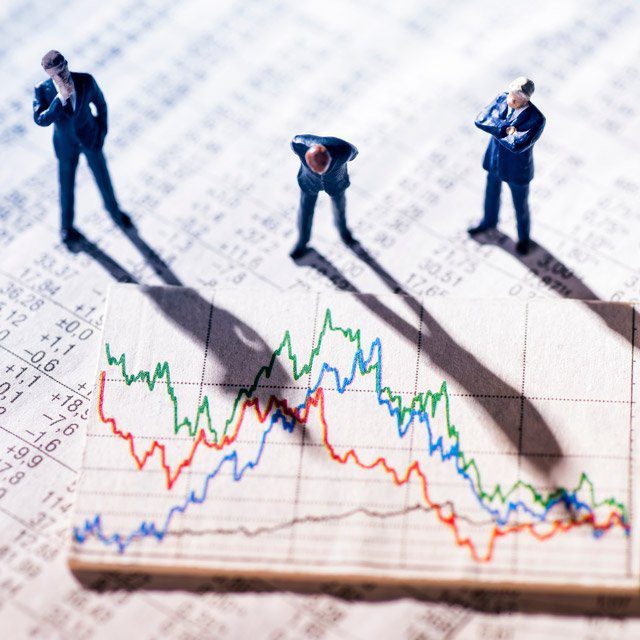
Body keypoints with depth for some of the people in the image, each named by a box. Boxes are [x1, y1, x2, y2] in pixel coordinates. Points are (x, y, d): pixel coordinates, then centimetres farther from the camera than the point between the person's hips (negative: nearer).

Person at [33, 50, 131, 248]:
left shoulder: (86, 80, -27)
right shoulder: (43, 89, -29)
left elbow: (100, 102, -7)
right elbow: (41, 120, -39)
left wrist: (102, 131, -4)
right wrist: (61, 98, -50)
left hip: (90, 137, 1)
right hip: (66, 143, -1)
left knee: (103, 177, 22)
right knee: (67, 186, 17)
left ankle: (112, 208, 53)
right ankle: (66, 225, 45)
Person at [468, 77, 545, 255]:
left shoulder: (536, 120, -36)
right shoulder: (503, 98, -20)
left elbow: (517, 145, -44)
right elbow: (480, 120, -27)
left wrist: (494, 128, -30)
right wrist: (505, 129, -38)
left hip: (517, 169, -5)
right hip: (494, 160, 5)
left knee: (520, 206, 21)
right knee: (492, 193, 31)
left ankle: (523, 235, 50)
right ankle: (489, 221, 61)